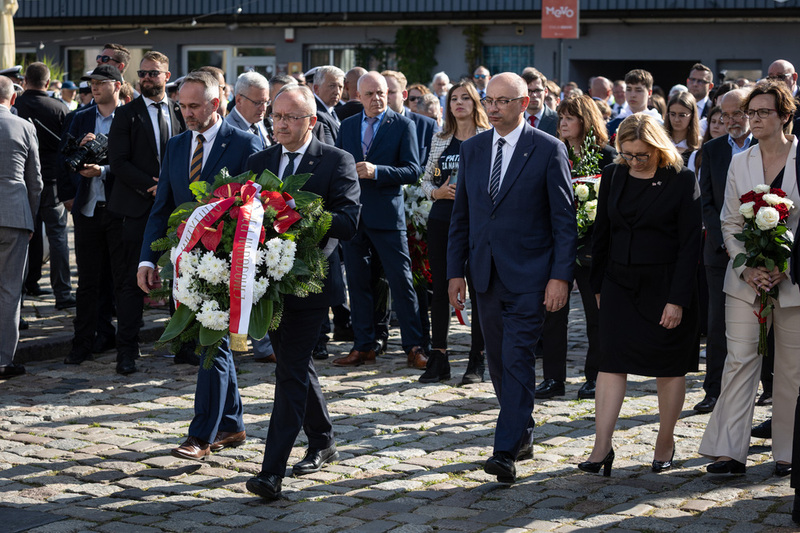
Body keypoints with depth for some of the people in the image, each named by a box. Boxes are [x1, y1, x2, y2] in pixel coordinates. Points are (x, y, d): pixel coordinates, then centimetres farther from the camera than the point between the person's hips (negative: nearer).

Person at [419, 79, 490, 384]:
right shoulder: (440, 140, 12)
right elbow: (426, 179, 16)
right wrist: (437, 192, -4)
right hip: (441, 221, 4)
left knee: (479, 290, 0)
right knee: (440, 289, 5)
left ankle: (477, 360, 7)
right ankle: (438, 359, 11)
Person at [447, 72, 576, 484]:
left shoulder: (549, 150, -5)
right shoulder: (472, 148, 10)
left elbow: (564, 219, -6)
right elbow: (461, 215, 14)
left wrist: (561, 276, -13)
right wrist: (455, 271, 9)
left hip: (529, 276, -5)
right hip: (486, 275, 6)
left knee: (517, 358, -11)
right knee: (499, 361, 11)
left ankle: (506, 451, -12)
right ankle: (523, 436, 26)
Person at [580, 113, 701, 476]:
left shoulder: (681, 180, -8)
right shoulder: (613, 176, 4)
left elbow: (690, 243, -9)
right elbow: (601, 233, 12)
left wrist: (677, 299, -14)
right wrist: (598, 286, 10)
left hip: (665, 287, -3)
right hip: (620, 283, 3)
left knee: (669, 367, 7)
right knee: (611, 362, -5)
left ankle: (666, 440, 22)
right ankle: (602, 446, -6)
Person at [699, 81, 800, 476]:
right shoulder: (740, 163, 8)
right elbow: (730, 223, 7)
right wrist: (747, 268, -7)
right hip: (746, 279, 3)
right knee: (739, 359, -4)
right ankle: (730, 451, -2)